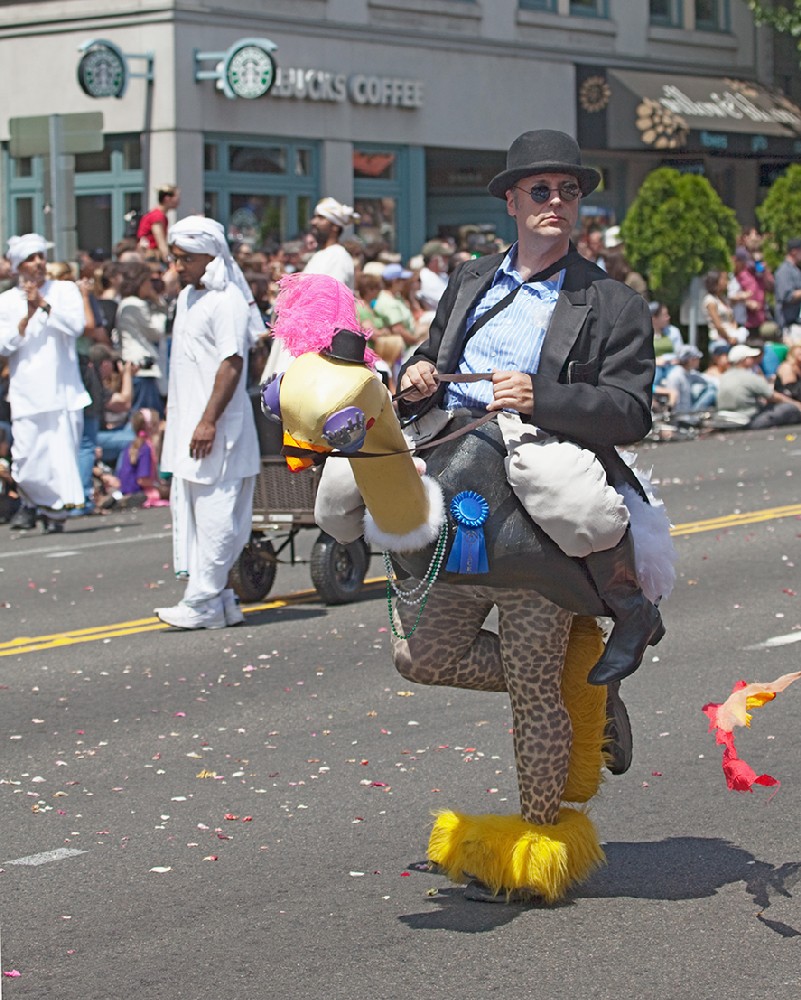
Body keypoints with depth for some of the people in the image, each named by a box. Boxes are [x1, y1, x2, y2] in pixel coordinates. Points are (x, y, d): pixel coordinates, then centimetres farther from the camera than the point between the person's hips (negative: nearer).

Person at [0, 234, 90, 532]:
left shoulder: (65, 291, 8)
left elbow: (76, 326, -7)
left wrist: (44, 304, -11)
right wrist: (27, 316, -9)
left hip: (63, 390, 0)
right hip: (27, 393, 0)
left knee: (63, 451, -5)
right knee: (26, 458, -6)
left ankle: (54, 509, 14)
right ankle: (31, 503, 21)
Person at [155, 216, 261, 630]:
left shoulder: (227, 300, -12)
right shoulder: (187, 297, 17)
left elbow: (232, 364, -19)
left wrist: (209, 421, -23)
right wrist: (174, 419, 21)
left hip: (217, 429, -10)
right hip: (187, 425, 10)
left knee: (215, 514, -7)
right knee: (190, 512, 9)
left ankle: (203, 603, -7)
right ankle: (221, 599, 14)